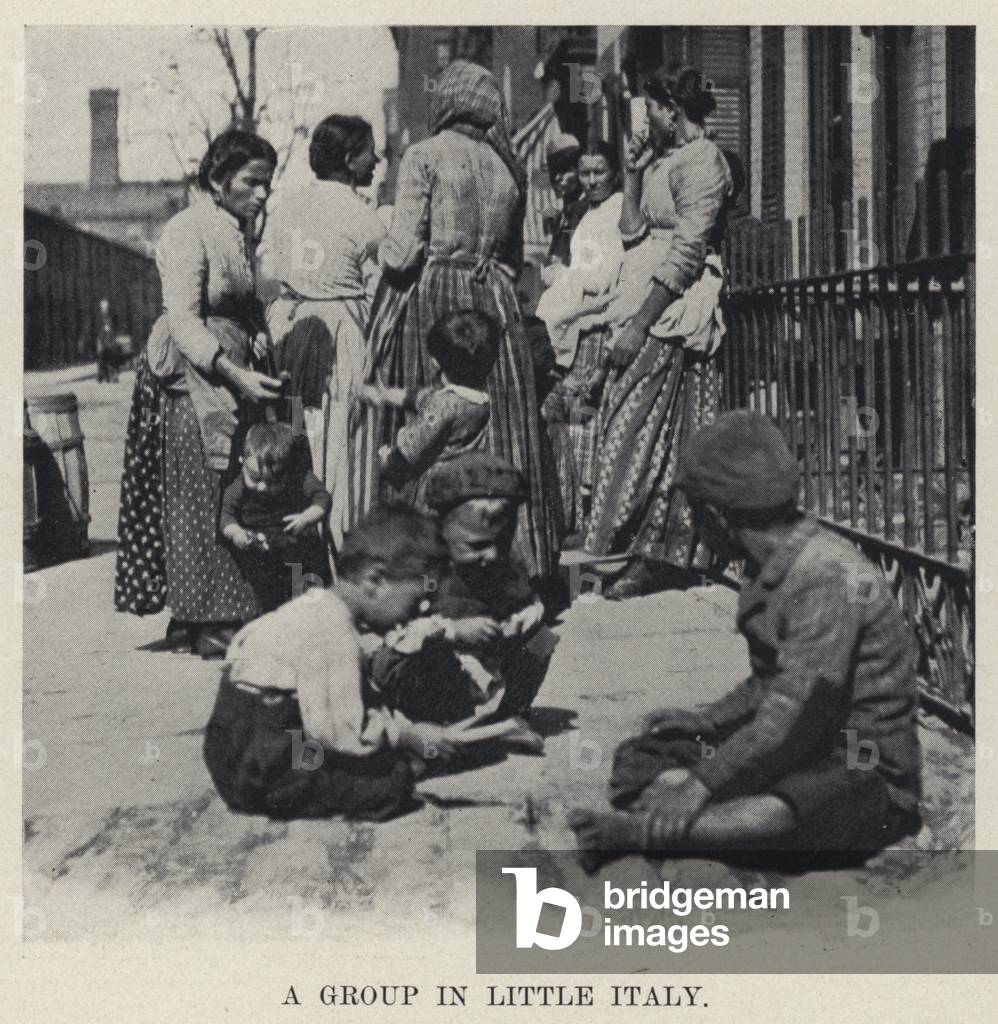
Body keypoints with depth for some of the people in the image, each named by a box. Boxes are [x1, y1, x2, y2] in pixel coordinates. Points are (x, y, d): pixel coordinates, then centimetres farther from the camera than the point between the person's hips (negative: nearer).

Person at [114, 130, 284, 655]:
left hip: (237, 375, 8)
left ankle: (221, 612, 12)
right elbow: (183, 321, -19)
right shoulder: (187, 231, -12)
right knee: (198, 493, -3)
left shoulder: (241, 231, 14)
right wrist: (234, 372, -27)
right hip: (191, 376, -8)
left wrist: (260, 341, 4)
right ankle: (201, 620, 3)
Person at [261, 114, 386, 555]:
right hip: (342, 337, -5)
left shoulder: (286, 206, 5)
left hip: (289, 331, 5)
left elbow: (266, 271, 7)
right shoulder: (364, 220, -11)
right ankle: (339, 548, 6)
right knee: (342, 446, 2)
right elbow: (378, 295, -7)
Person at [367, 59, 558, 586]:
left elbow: (404, 249, -10)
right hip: (495, 303, 5)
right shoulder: (507, 166, 12)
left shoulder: (424, 156, -4)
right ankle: (519, 562, 9)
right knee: (502, 436, 7)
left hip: (429, 303, -5)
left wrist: (381, 251, 9)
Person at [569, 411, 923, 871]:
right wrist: (708, 718, 10)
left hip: (867, 777, -10)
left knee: (782, 813, -43)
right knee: (637, 757, -3)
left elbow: (798, 706, -27)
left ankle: (634, 830, -40)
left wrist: (704, 780, -26)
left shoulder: (829, 576, -21)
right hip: (792, 751, 10)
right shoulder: (770, 569, 10)